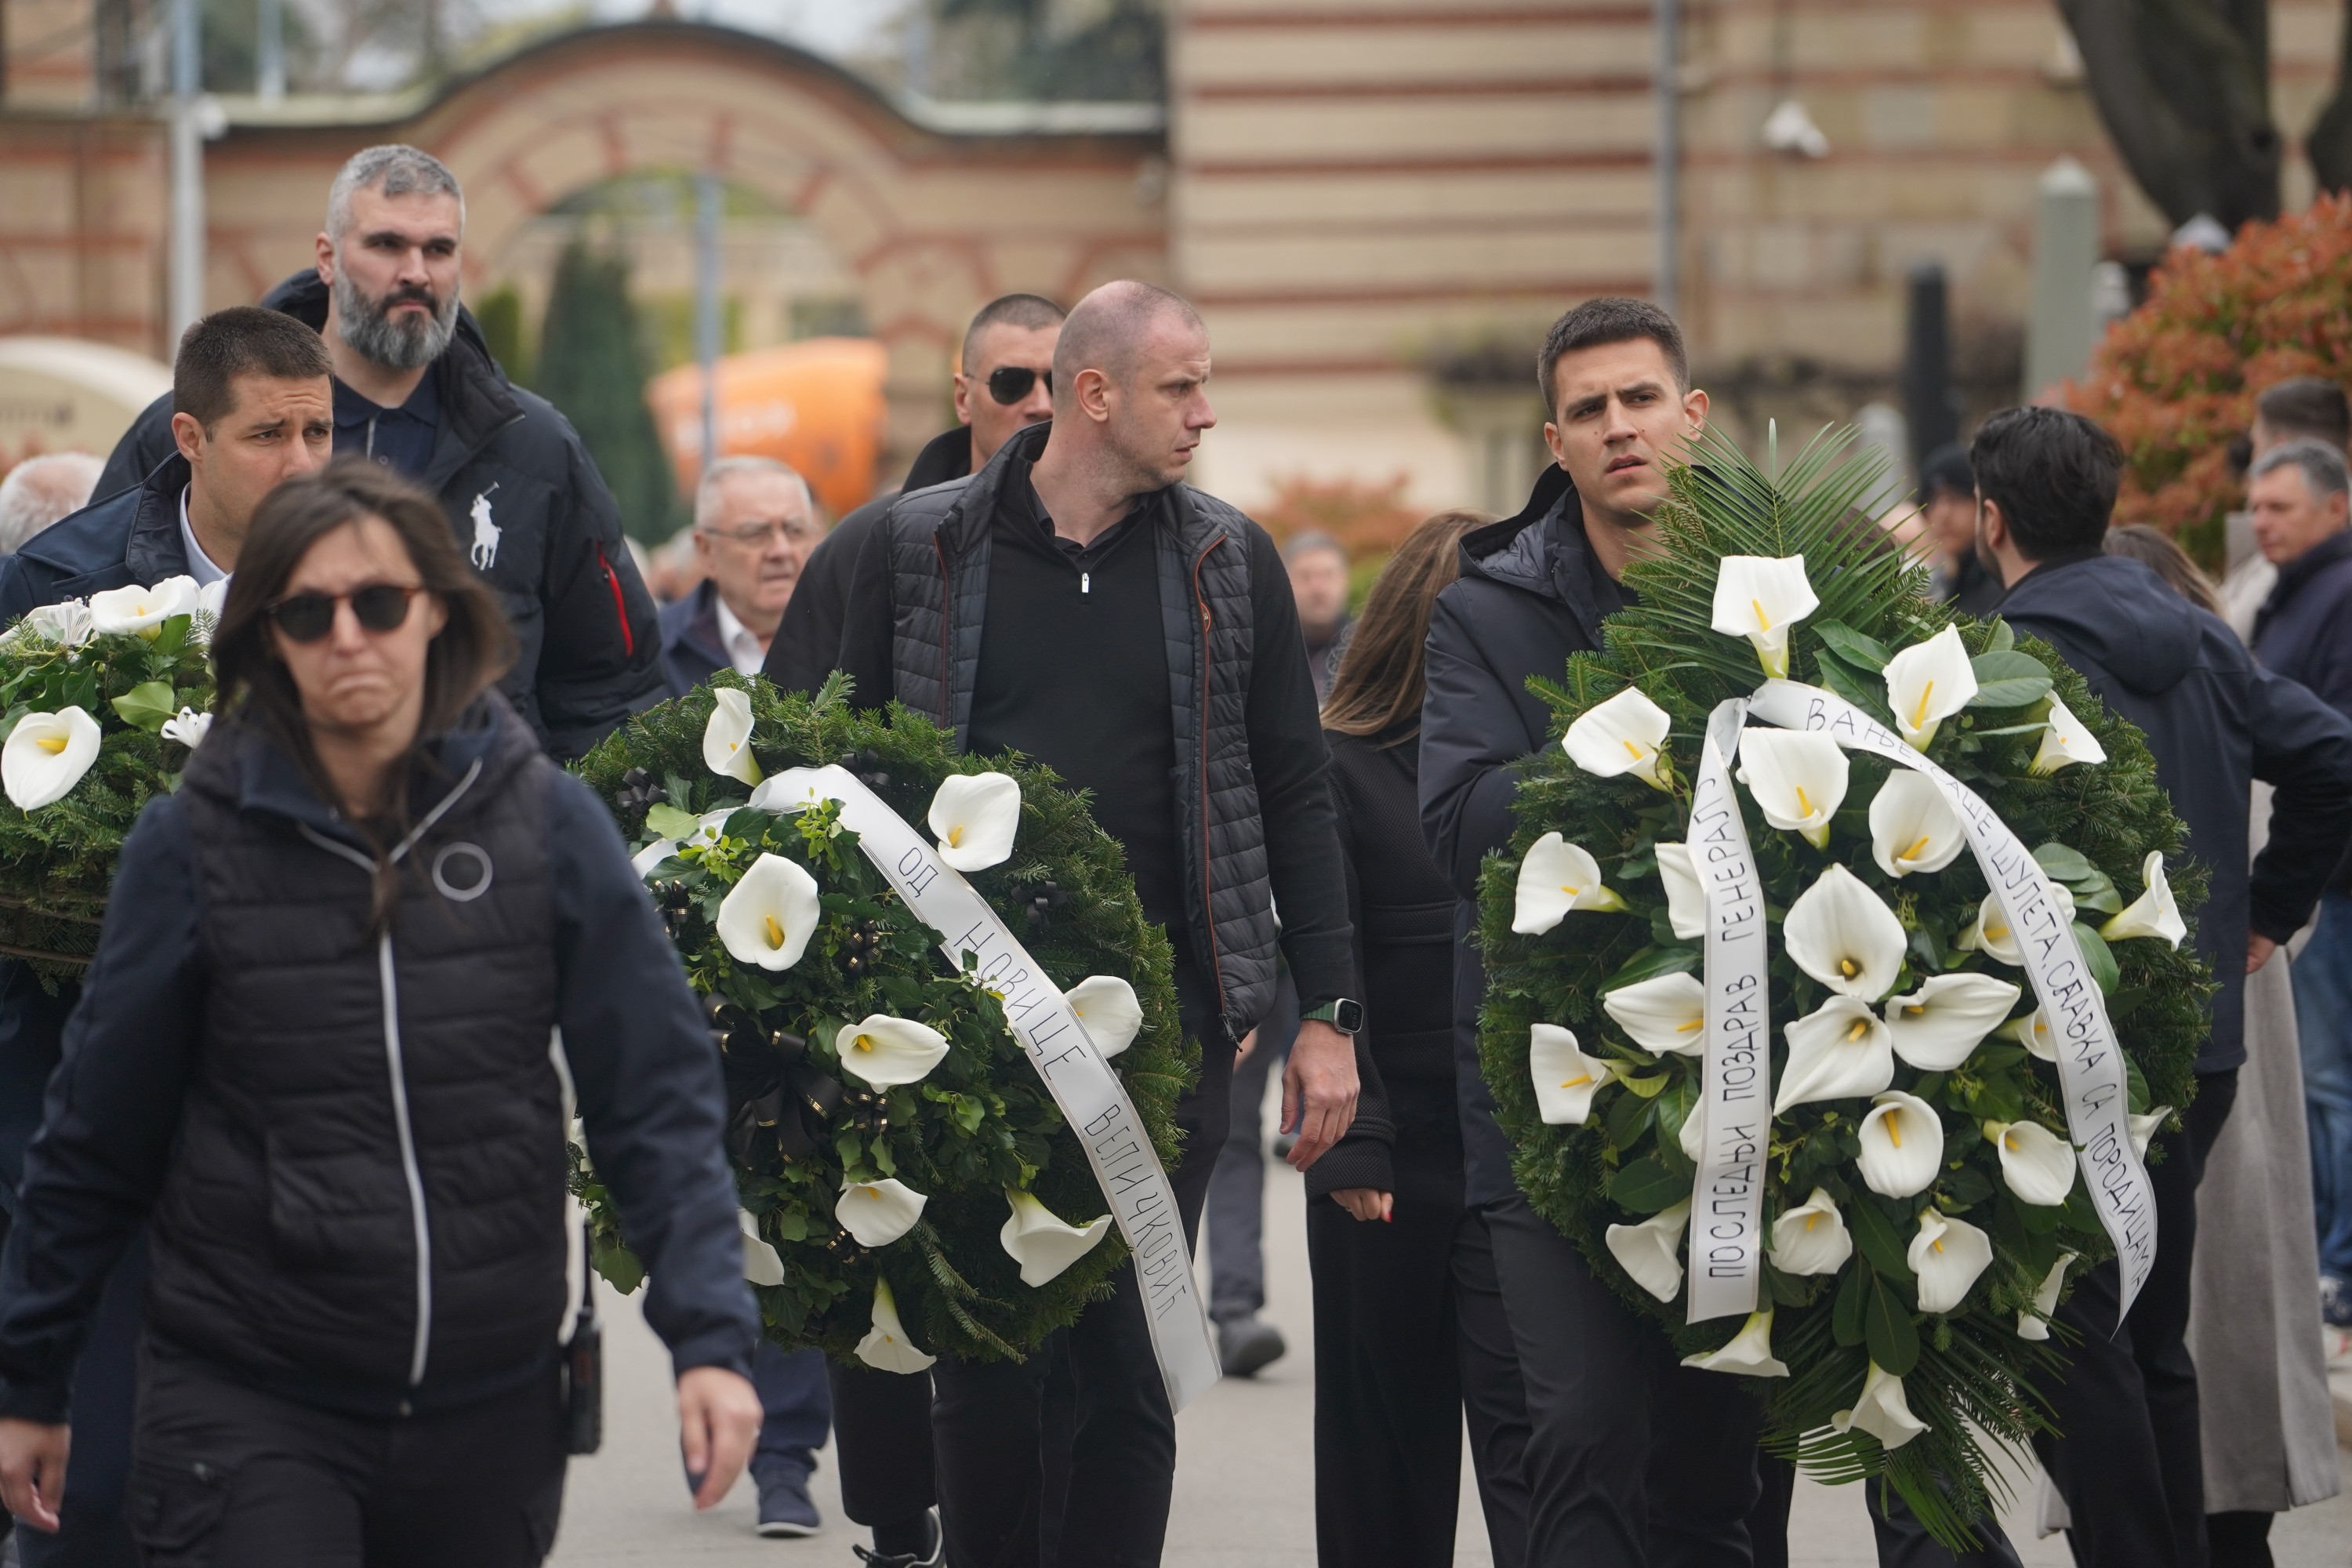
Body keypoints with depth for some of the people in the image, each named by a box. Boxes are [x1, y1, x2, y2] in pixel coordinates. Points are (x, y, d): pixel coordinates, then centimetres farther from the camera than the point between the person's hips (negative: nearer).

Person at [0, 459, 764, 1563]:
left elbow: (655, 1097, 0)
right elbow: (98, 1133, 5)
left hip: (490, 1414, 2)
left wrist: (711, 1338, -11)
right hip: (248, 1411, -2)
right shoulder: (193, 841, -3)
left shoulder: (544, 819, 0)